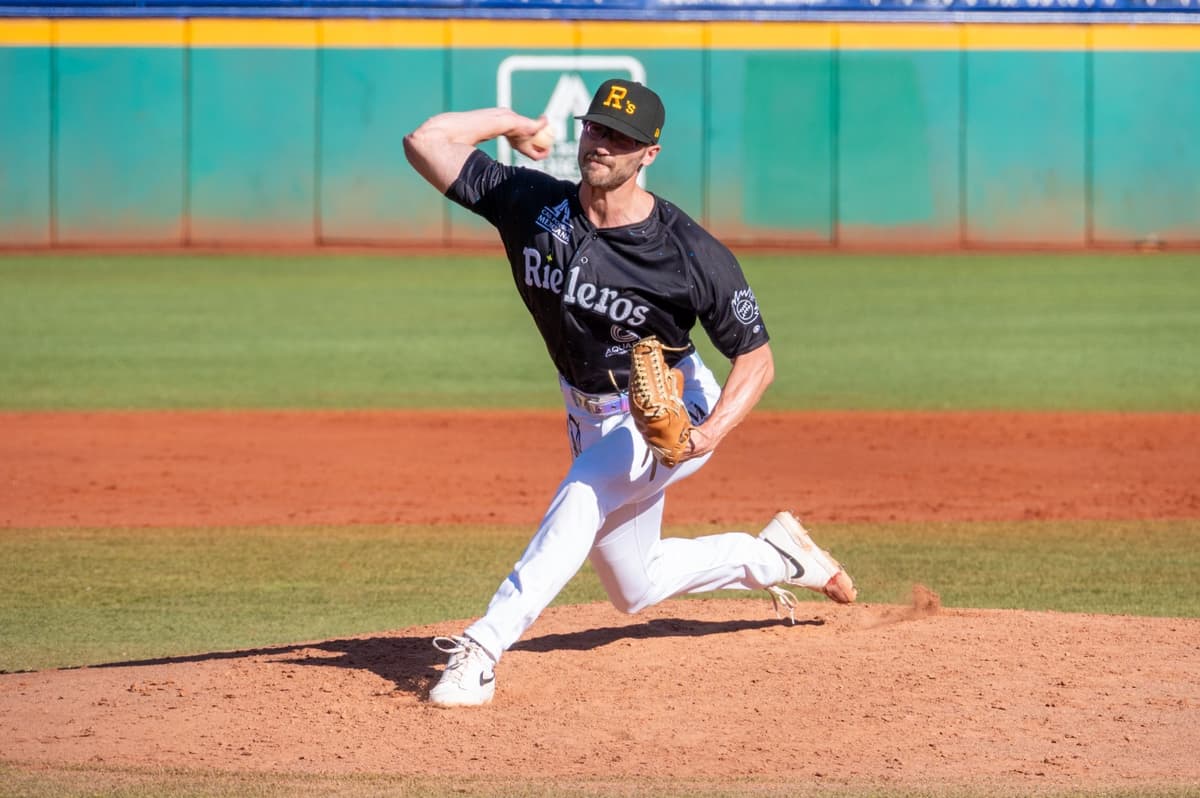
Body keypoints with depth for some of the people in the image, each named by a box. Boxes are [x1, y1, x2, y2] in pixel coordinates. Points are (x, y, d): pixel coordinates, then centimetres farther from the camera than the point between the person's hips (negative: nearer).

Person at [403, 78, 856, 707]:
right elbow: (426, 142, -21)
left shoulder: (692, 253, -25)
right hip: (591, 415, 6)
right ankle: (771, 557, 40)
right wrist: (515, 122, -12)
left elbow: (757, 357, -17)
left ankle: (483, 649, -37)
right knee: (633, 590, 16)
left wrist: (710, 432, -32)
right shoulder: (534, 205, -18)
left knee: (585, 490, -35)